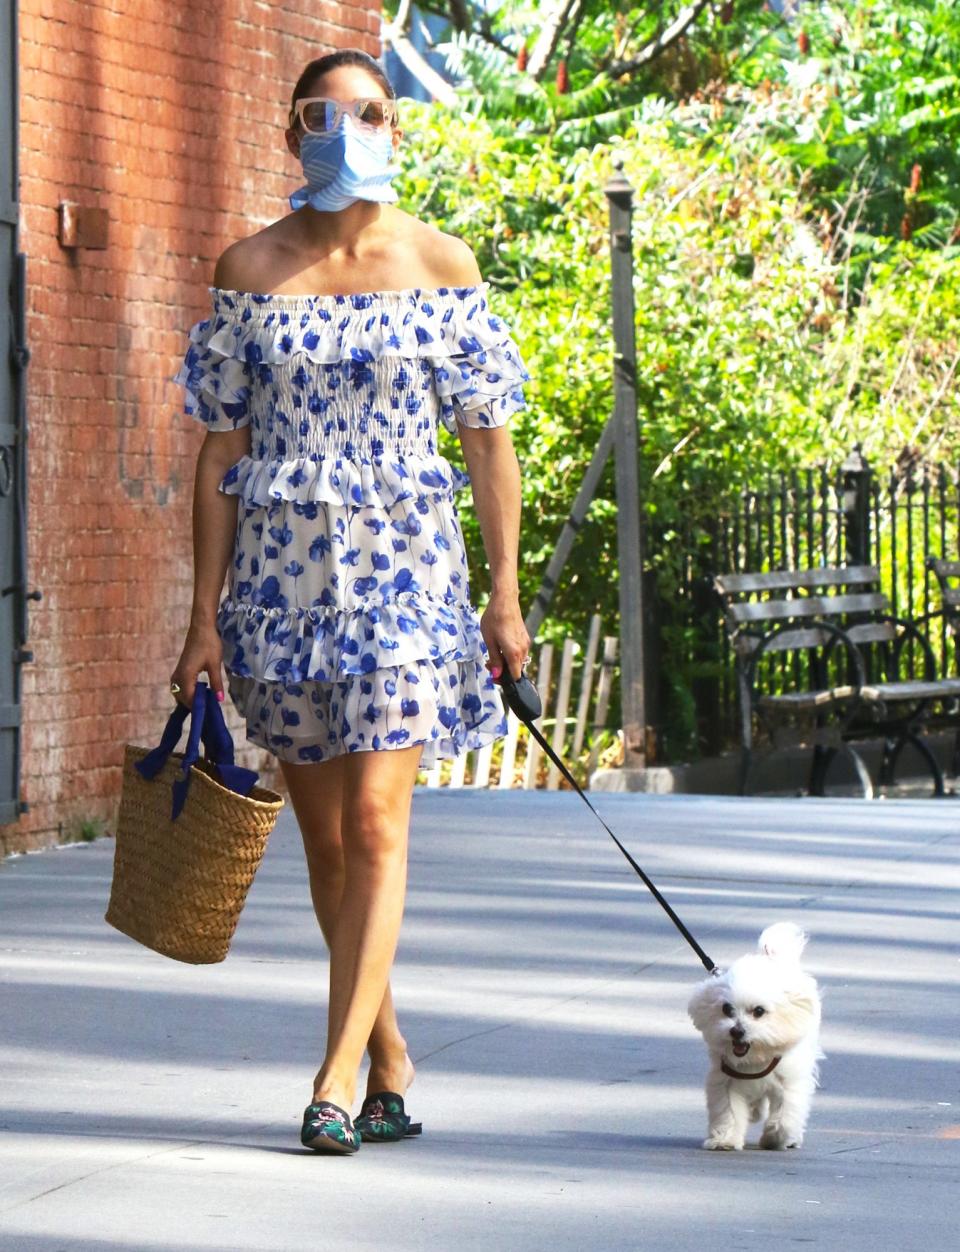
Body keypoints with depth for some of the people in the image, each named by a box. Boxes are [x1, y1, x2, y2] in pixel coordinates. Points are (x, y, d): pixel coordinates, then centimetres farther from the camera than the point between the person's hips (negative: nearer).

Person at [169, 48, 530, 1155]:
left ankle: (337, 1077, -14)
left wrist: (506, 597, 0)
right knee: (324, 836, 8)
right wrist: (204, 616, 2)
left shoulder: (441, 265, 2)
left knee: (374, 820, -14)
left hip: (404, 565, -2)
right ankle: (389, 1056, 23)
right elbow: (222, 450, 5)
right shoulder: (250, 269, 4)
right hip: (281, 570, 2)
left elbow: (489, 441, 5)